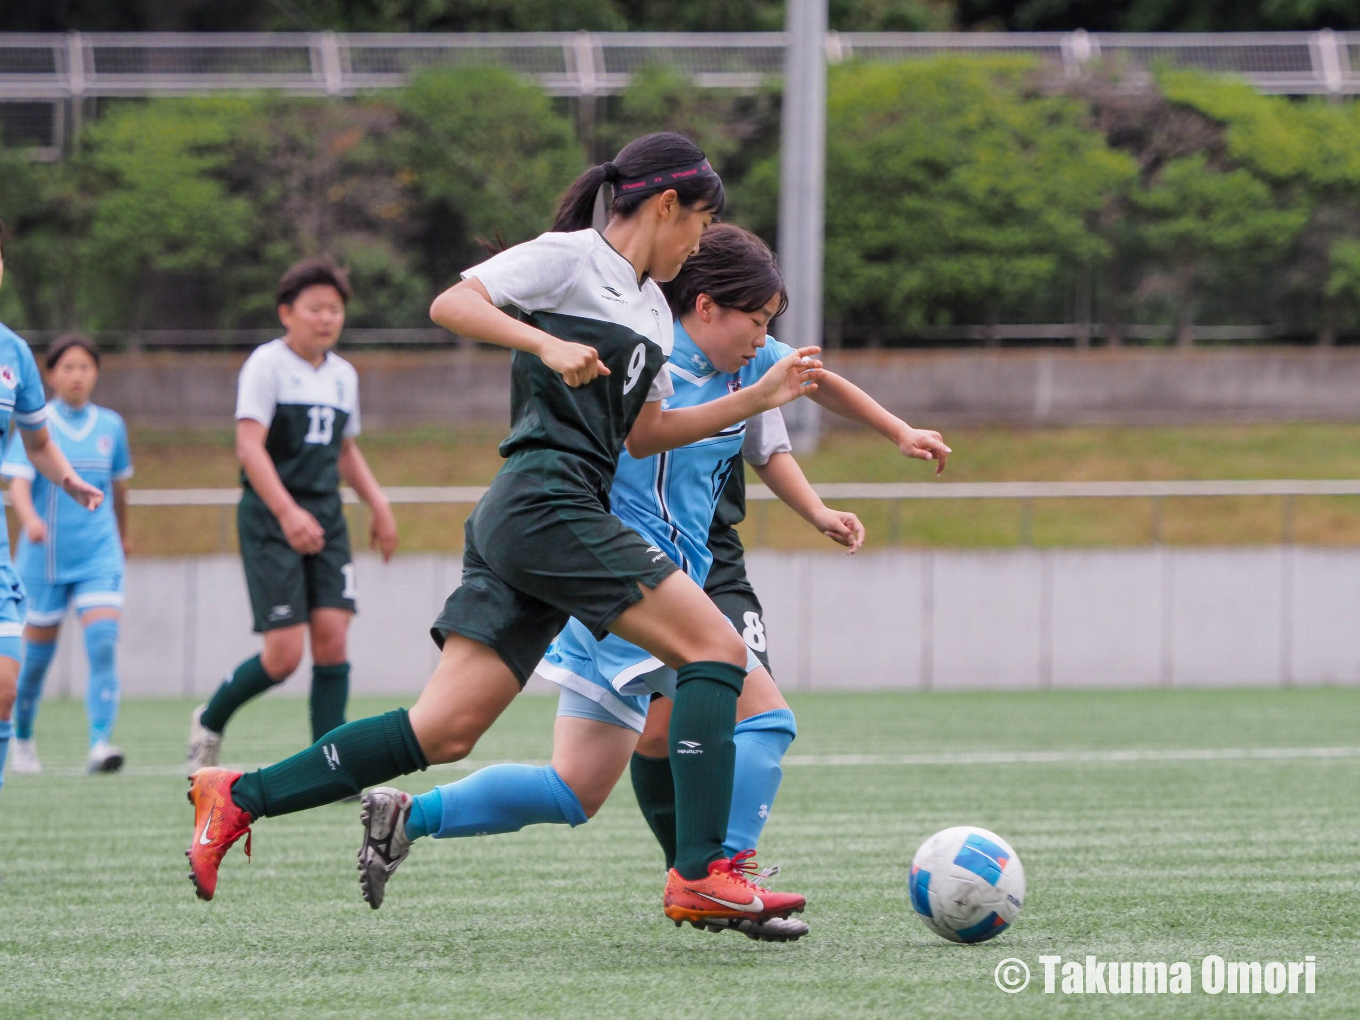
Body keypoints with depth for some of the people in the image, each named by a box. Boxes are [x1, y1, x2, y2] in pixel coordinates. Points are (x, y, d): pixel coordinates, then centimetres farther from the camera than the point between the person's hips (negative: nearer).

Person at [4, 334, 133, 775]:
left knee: (103, 643, -18)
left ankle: (100, 743, -24)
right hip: (45, 556, -2)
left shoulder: (111, 425, 5)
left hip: (99, 556, 2)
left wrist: (122, 535, 33)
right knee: (37, 654, 8)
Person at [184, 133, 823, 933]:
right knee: (717, 648, -12)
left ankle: (240, 797, 3)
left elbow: (644, 434, 28)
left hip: (517, 527, 9)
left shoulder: (652, 310, 26)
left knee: (444, 731, 0)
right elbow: (451, 304, -11)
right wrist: (547, 344, -24)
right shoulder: (570, 258, -1)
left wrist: (759, 399, 22)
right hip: (546, 501, -9)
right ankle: (701, 875, -17)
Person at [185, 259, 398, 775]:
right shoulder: (266, 365, -7)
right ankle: (209, 723, 17)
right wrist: (288, 511, -30)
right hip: (269, 519, -6)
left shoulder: (343, 375, 13)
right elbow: (250, 447, -18)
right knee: (284, 654, -10)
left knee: (332, 636, -7)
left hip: (325, 519, 6)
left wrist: (377, 504, 16)